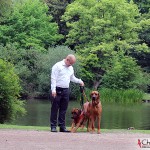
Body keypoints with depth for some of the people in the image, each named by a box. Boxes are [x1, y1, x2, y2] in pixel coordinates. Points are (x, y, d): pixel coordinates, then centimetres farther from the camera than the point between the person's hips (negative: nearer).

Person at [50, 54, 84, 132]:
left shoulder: (71, 68, 14)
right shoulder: (57, 66, -8)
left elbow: (72, 78, 29)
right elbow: (53, 78, -12)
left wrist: (79, 81, 15)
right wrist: (53, 90, -18)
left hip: (66, 91, 6)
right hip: (57, 90, -6)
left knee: (63, 109, 7)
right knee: (55, 109, -2)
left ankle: (62, 126, 11)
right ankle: (53, 126, 1)